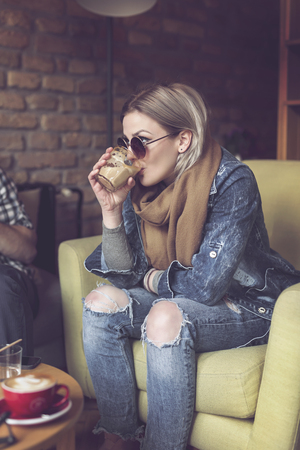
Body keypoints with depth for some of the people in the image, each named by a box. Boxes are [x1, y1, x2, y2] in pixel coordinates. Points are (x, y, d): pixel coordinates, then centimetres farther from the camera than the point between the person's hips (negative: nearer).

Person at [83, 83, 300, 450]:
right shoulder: (141, 186, -6)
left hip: (245, 306, -6)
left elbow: (204, 285, -26)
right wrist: (111, 209, -18)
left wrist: (153, 279, -8)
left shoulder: (232, 182, -23)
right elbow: (123, 275, -7)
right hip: (175, 302, 6)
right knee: (100, 303, -15)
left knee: (167, 316, -33)